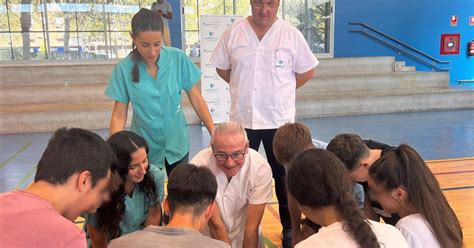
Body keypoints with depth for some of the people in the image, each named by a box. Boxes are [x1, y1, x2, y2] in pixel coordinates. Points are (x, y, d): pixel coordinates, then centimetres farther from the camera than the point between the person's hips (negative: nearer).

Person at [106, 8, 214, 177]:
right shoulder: (124, 69, -12)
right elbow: (119, 115, -7)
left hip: (177, 143, 1)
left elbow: (196, 99, -5)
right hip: (145, 147, 0)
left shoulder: (178, 59, -11)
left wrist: (214, 133, -10)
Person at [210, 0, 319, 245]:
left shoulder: (291, 34, -5)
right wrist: (243, 88, 5)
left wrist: (282, 90, 3)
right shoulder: (233, 32, -2)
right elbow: (221, 67, 10)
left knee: (283, 175, 10)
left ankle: (289, 227, 25)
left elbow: (307, 71, 3)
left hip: (279, 119, -1)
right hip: (242, 118, 2)